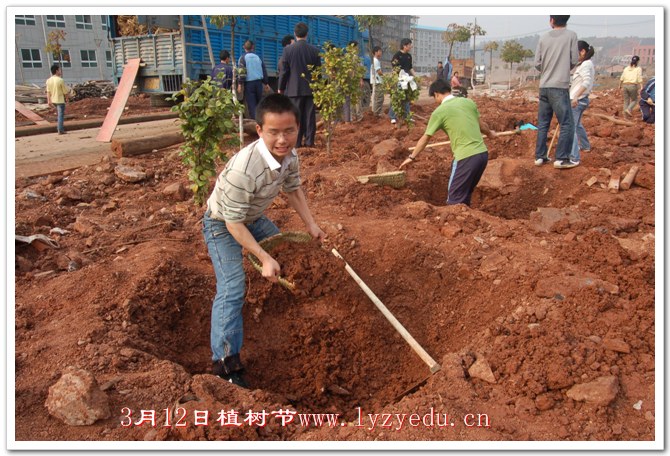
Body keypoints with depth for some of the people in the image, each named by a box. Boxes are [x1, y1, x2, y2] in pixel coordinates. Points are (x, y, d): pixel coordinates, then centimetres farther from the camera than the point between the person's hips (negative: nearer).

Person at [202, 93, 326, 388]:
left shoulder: (290, 155, -17)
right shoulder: (244, 169, -42)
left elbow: (293, 189, 4)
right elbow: (233, 222, -32)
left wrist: (310, 225, 1)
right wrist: (264, 258, -31)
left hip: (254, 218, 8)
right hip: (222, 225, -8)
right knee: (232, 289, -21)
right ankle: (225, 360, -15)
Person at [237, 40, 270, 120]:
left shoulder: (243, 57, -2)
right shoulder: (257, 57, 11)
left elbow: (242, 71, -12)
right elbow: (264, 70, 14)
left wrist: (240, 84, -11)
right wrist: (266, 83, 22)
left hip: (249, 83, -4)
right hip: (259, 82, 4)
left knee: (251, 104, -3)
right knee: (259, 102, 14)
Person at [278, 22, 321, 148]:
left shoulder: (288, 49, -6)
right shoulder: (314, 50, 0)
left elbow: (284, 71, -4)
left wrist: (281, 88, 7)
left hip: (294, 88, -2)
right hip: (311, 88, 2)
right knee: (310, 115, 6)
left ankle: (296, 141, 2)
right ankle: (309, 141, 8)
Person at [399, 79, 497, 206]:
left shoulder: (440, 111, -5)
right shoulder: (468, 102, 10)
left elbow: (425, 138, 5)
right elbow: (481, 125, 25)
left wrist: (412, 157, 19)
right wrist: (489, 133, 48)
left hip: (466, 157, -7)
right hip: (483, 153, 7)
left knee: (455, 199, 3)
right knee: (465, 195, 21)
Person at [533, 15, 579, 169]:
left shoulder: (544, 37, 5)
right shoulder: (571, 35, -2)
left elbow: (537, 63, 4)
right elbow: (574, 60, 0)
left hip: (544, 86, 4)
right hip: (560, 86, -4)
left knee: (543, 123, 12)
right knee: (567, 124, 1)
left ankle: (540, 156, 14)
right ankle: (561, 158, -2)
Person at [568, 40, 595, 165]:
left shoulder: (586, 64, -13)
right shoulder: (583, 64, 18)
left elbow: (587, 82, -27)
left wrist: (576, 97, -35)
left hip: (578, 100, -11)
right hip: (578, 100, 11)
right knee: (577, 124, 30)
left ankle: (574, 157, -25)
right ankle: (585, 145, 51)